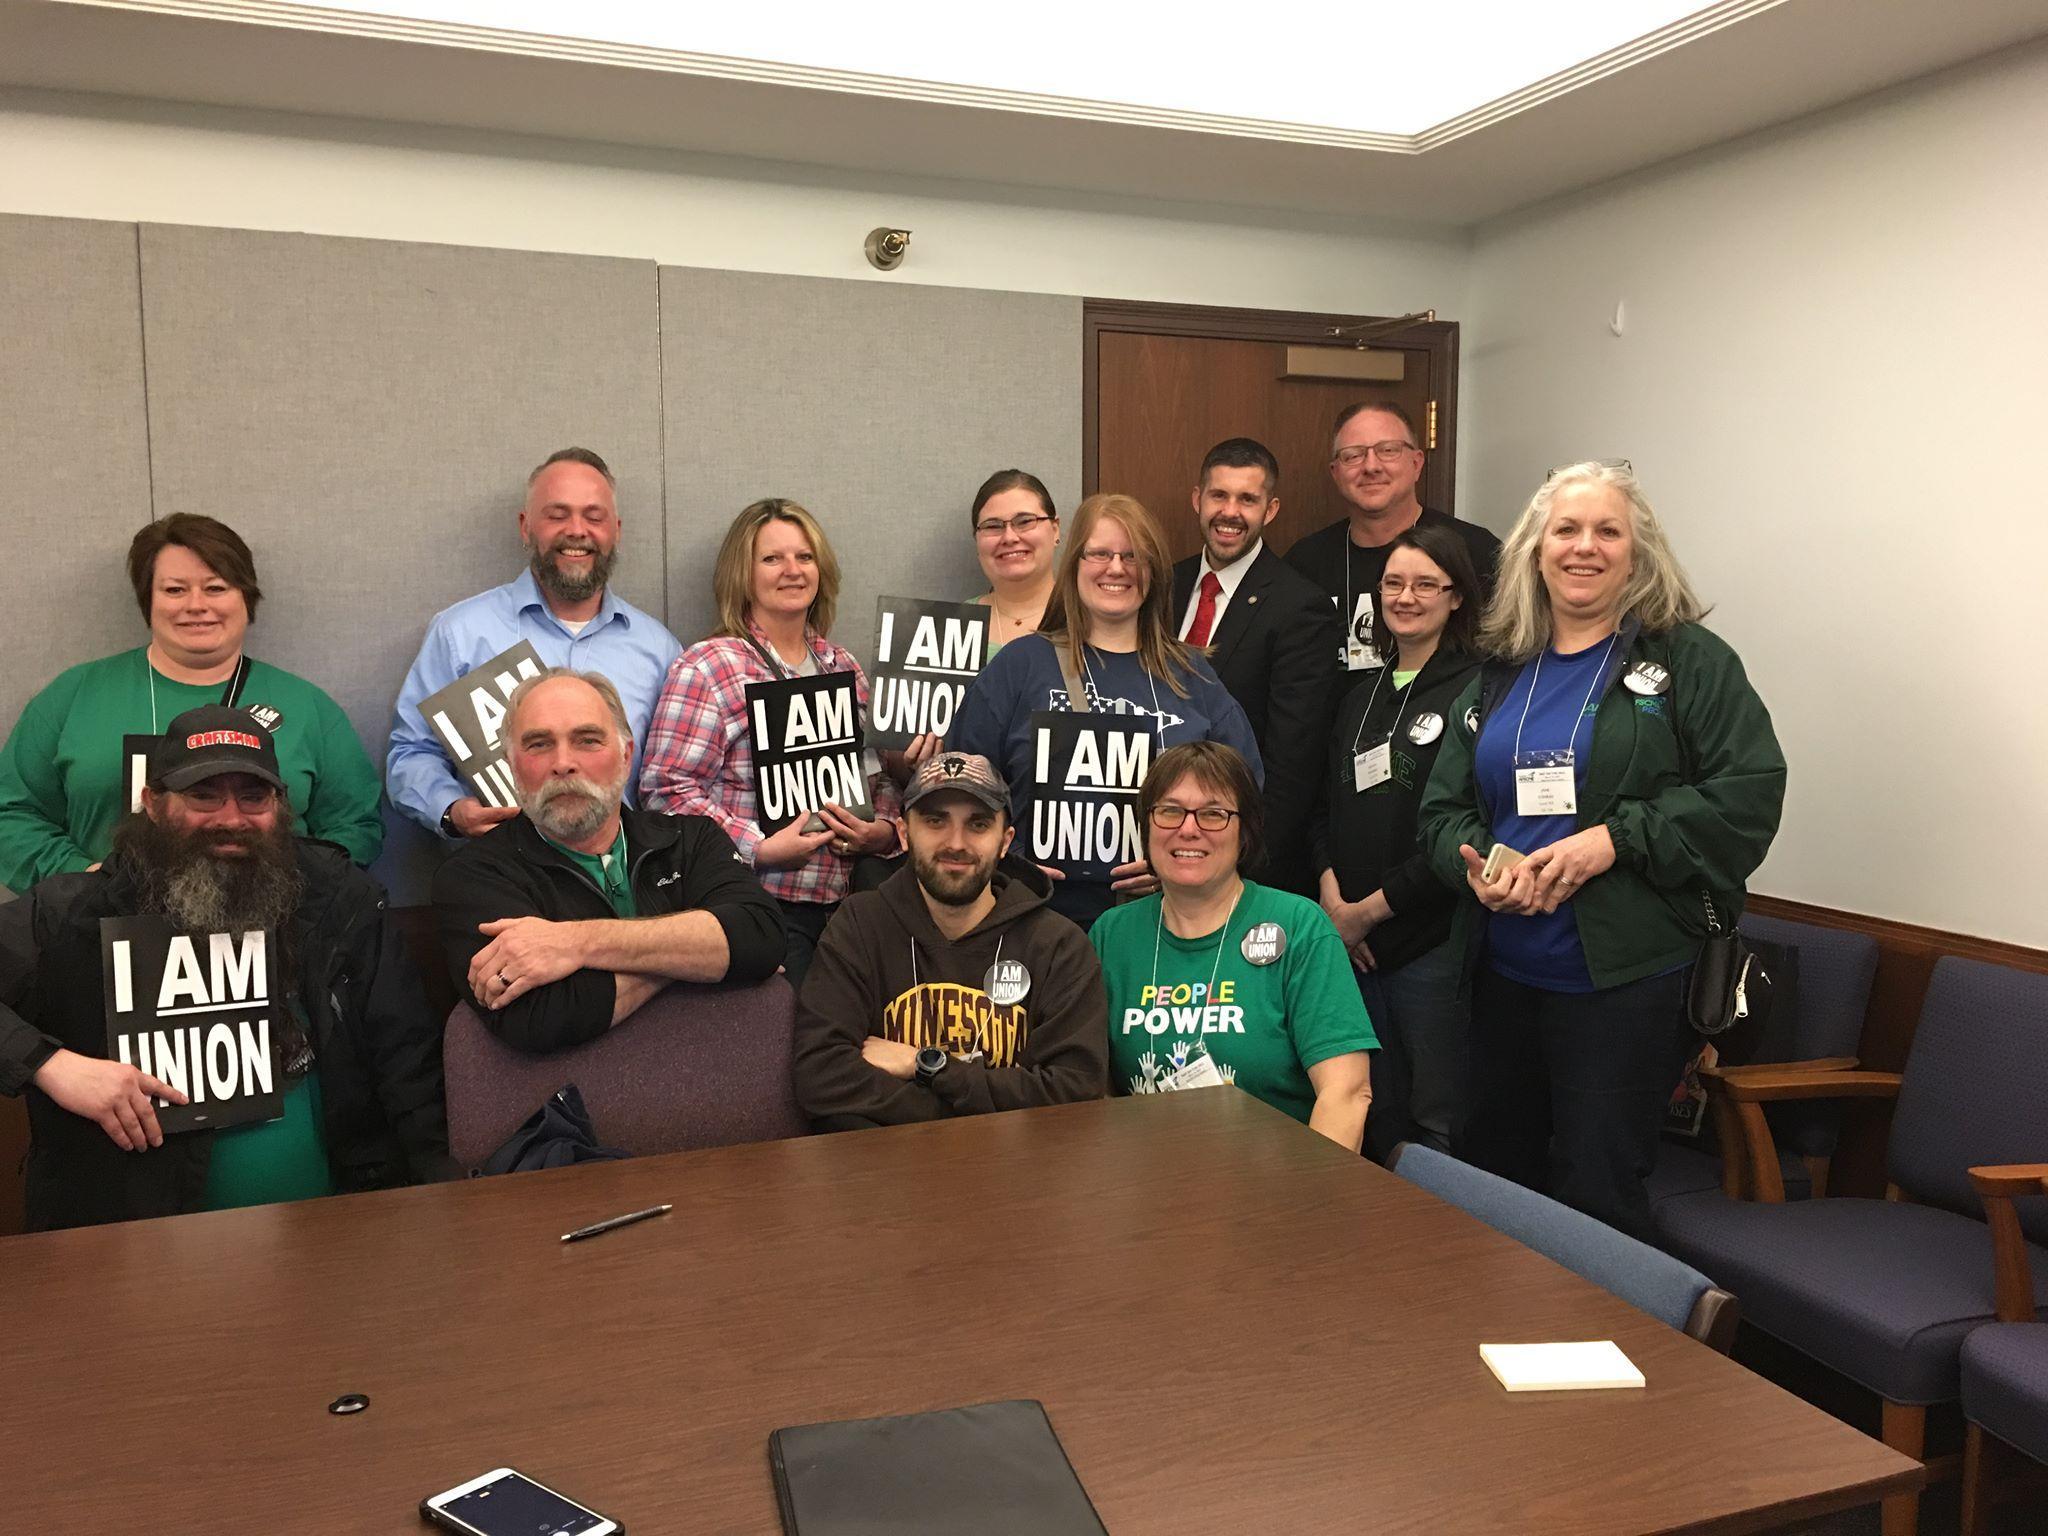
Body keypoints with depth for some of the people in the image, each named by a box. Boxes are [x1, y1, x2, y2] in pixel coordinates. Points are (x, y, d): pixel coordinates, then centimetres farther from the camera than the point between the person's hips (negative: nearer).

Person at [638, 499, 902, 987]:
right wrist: (760, 848, -18)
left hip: (840, 904, 6)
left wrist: (884, 829, 0)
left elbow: (879, 772, 21)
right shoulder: (709, 666, -4)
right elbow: (666, 788, -11)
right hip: (755, 905, -6)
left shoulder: (843, 668, 15)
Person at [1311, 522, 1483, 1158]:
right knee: (1378, 1115, 16)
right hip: (1353, 938, 7)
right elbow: (1324, 806, 15)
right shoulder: (1361, 697, 15)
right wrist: (1332, 892, -2)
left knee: (1438, 1121, 1)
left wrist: (1375, 907, -11)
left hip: (1433, 938, -6)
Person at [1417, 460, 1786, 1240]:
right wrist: (1474, 863, -9)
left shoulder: (1688, 660, -3)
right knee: (1491, 1176, 17)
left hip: (1627, 978, -5)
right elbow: (1443, 805, 13)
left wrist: (1614, 840, -20)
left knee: (1596, 1195, 1)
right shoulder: (1500, 673, 12)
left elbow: (1750, 792, -12)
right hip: (1505, 972, 6)